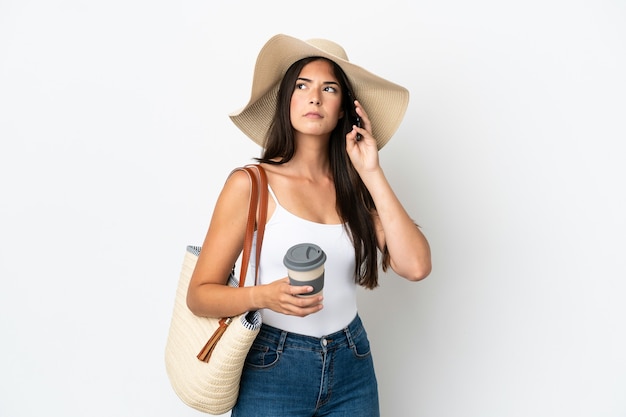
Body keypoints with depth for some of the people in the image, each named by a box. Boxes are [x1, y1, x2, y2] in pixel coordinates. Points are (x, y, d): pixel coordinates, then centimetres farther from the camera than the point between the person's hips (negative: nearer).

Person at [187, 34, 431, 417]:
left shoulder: (356, 187, 0)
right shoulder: (250, 185, -11)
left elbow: (416, 266, -13)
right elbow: (200, 294, -9)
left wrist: (372, 173, -13)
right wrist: (261, 296, -27)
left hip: (353, 369, 4)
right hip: (273, 370, -3)